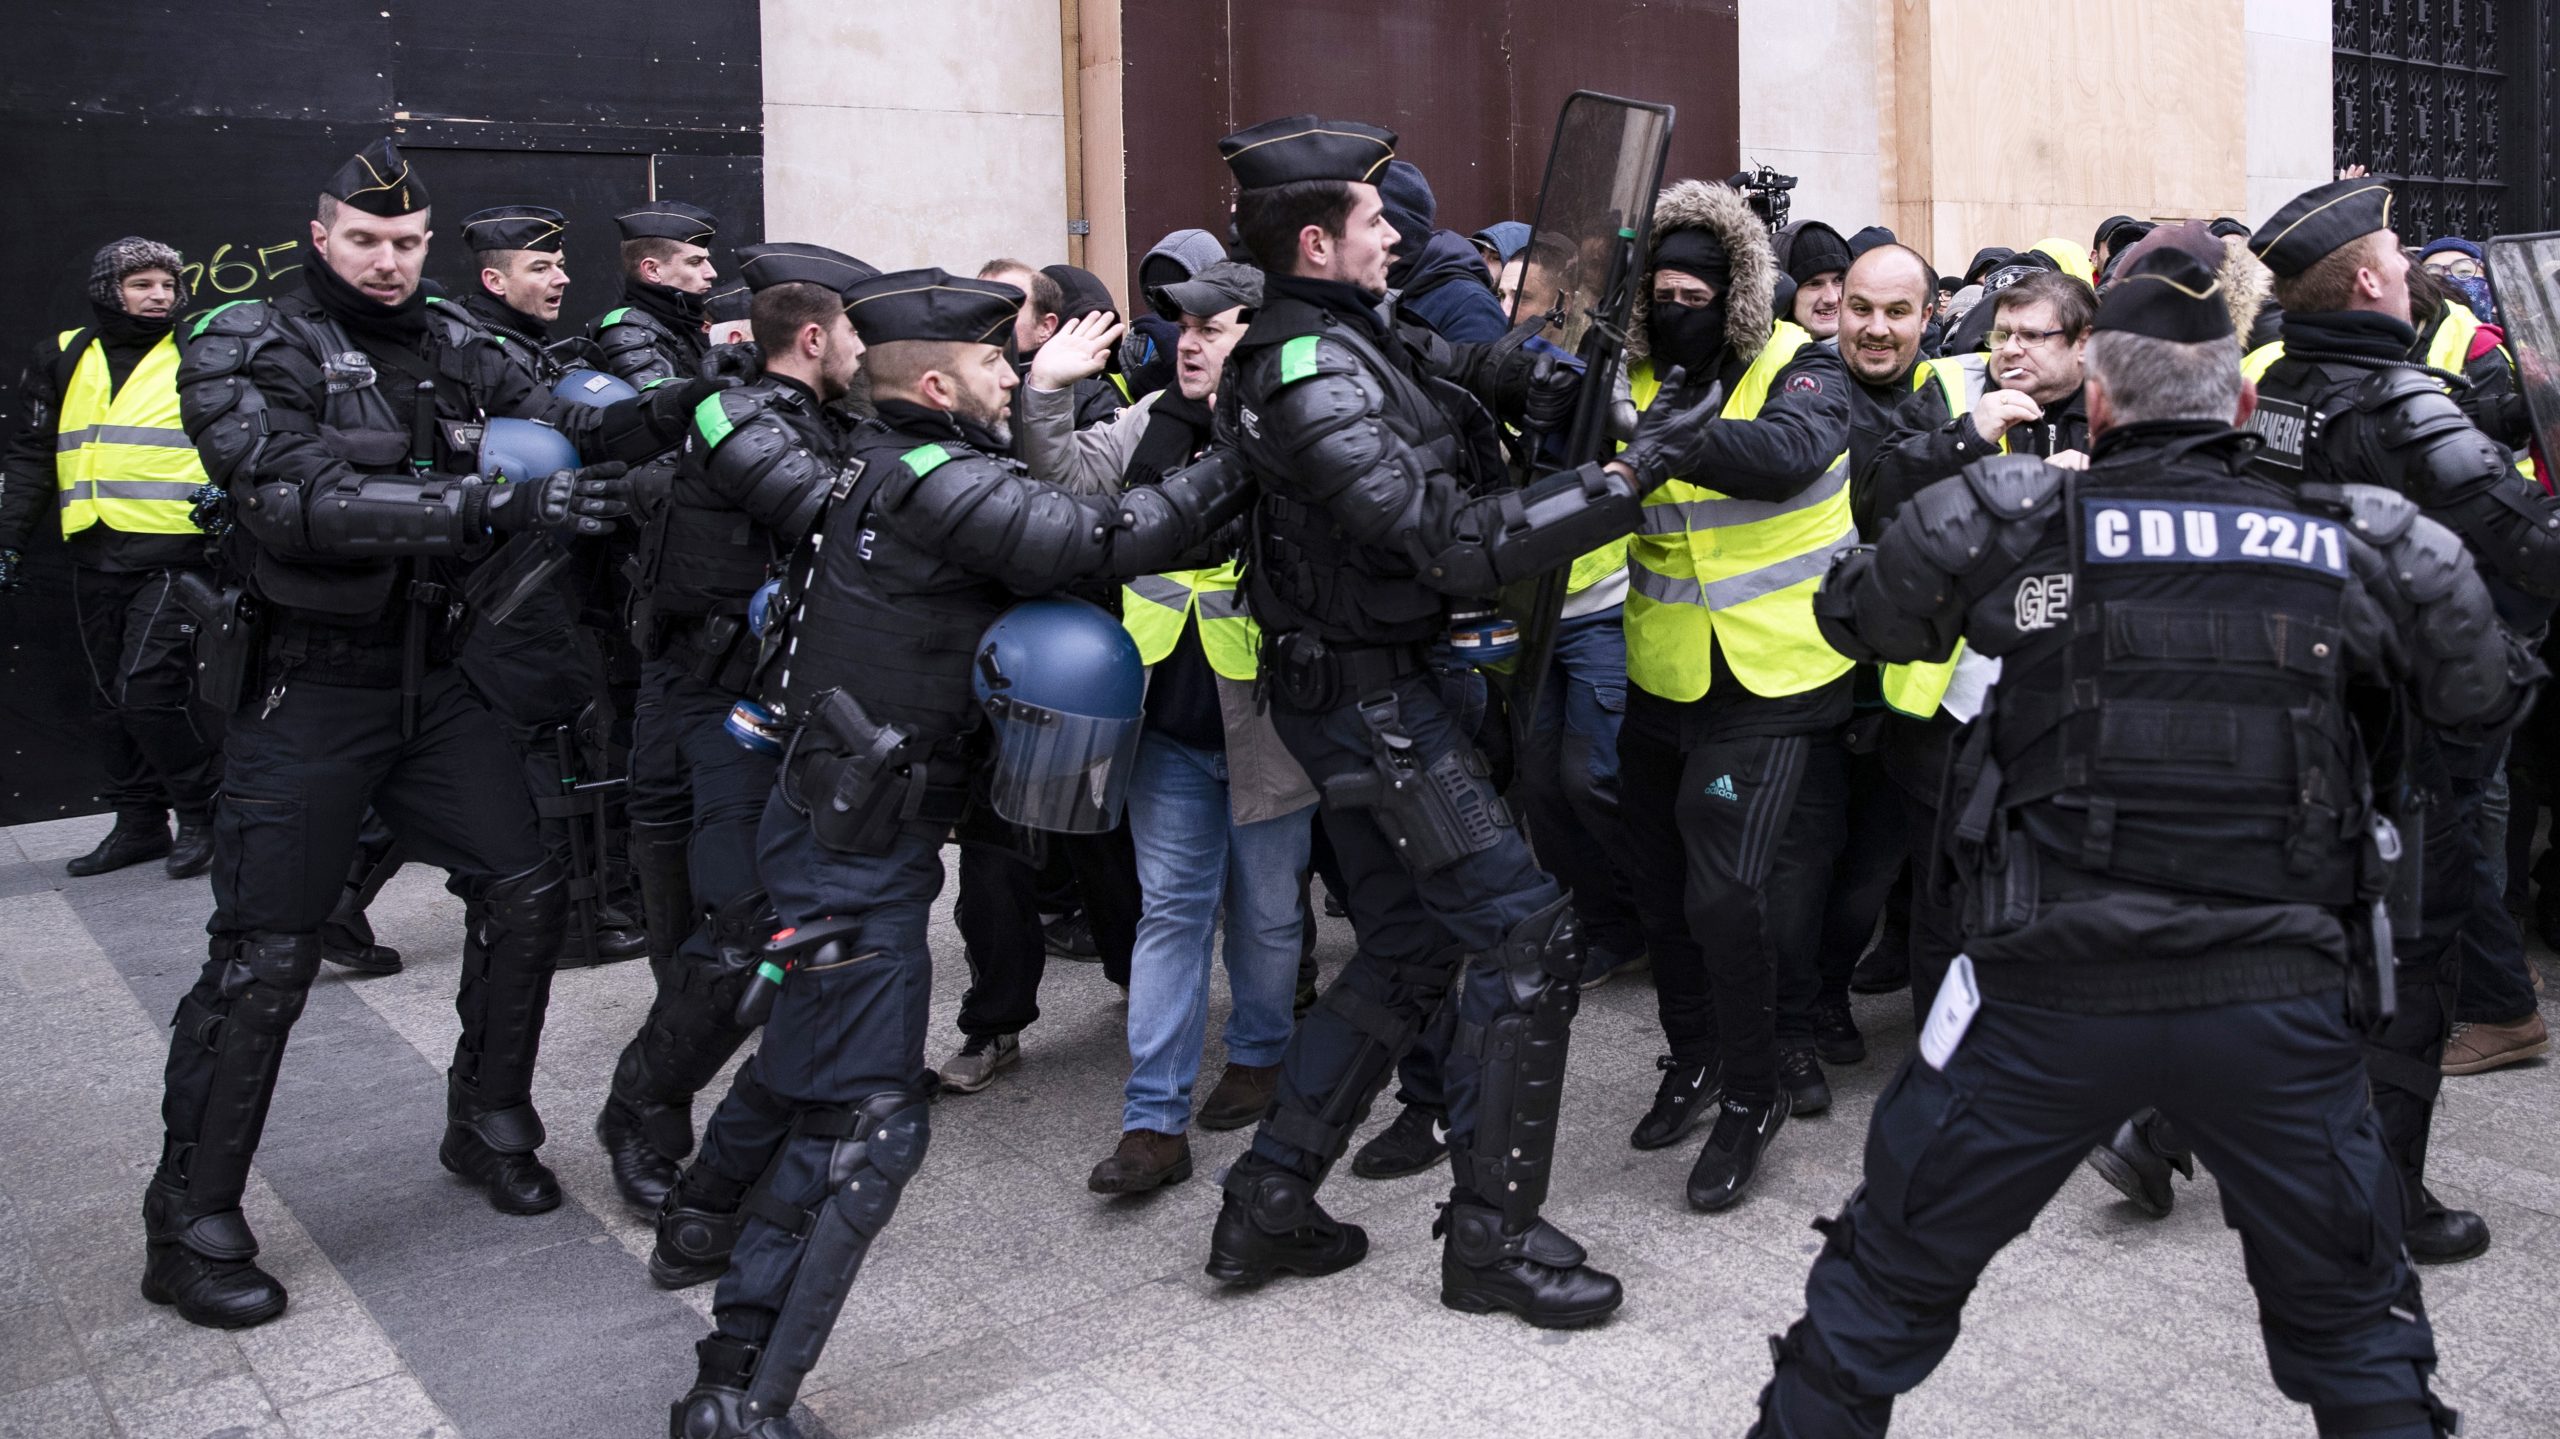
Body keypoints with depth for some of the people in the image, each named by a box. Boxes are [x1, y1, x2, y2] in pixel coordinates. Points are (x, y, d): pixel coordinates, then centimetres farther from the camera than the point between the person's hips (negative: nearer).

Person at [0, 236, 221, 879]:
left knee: (150, 687, -14)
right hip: (96, 558, 5)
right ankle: (139, 822, 21)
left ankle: (201, 815, 1)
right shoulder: (65, 357, 12)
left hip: (172, 554, -5)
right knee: (112, 698, 10)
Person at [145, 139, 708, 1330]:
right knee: (263, 959, -3)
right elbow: (303, 501, -25)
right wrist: (500, 502, -34)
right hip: (308, 687, -5)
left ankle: (488, 1125, 27)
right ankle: (192, 1222, 12)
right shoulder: (246, 350, -9)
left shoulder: (450, 347, 8)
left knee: (521, 891, 6)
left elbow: (562, 427, -1)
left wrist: (676, 406, -22)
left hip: (432, 678, 6)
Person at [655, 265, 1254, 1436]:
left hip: (836, 821, 11)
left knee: (810, 1045, 30)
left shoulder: (885, 467, 10)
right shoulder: (935, 483, -20)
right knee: (866, 1125, -7)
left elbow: (1040, 526, 12)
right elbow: (1102, 537, -24)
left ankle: (700, 1228, 51)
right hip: (858, 852, -11)